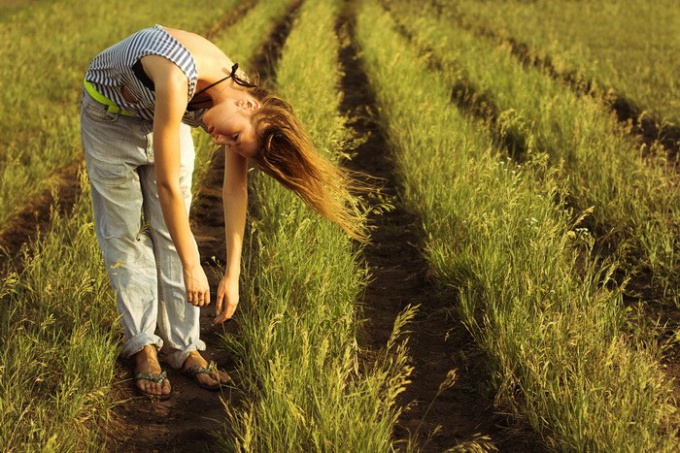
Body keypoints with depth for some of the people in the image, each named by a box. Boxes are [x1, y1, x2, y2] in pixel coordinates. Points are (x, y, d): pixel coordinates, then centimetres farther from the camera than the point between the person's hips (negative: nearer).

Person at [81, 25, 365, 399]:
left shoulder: (239, 90, -23)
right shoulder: (179, 79, -43)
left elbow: (234, 190, -16)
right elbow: (167, 184, -38)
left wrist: (232, 275, -17)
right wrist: (191, 267, -31)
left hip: (165, 115, 4)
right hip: (110, 113, -4)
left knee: (171, 232, -2)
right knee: (126, 231, -3)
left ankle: (183, 346, 4)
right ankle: (143, 347, 4)